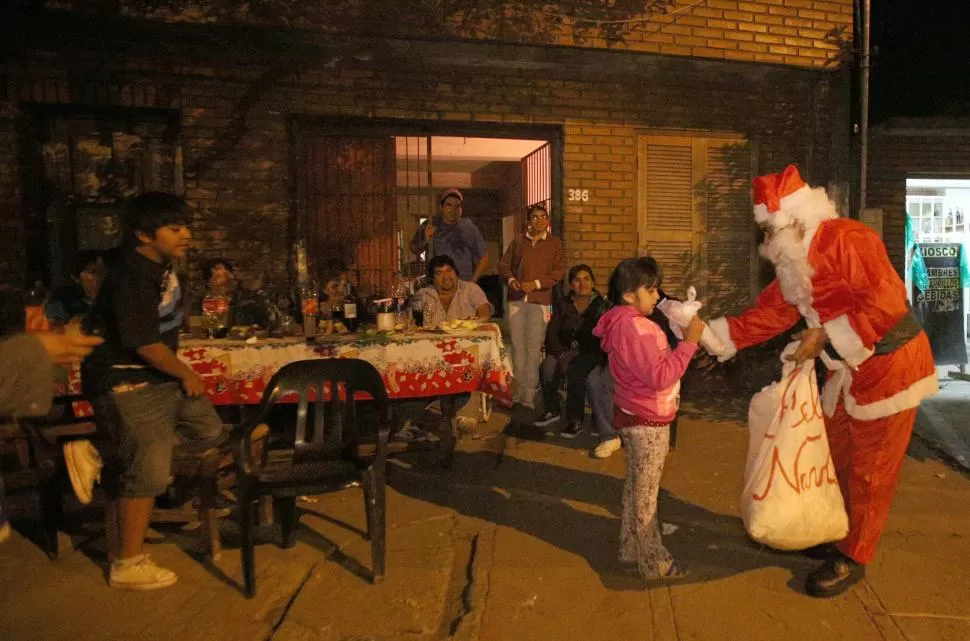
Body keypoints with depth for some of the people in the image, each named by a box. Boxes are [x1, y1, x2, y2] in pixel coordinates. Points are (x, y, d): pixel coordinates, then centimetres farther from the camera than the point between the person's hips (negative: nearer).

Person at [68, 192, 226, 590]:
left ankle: (102, 459, 15)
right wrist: (187, 375, -11)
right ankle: (128, 566, 15)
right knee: (149, 473, -4)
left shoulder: (159, 264, 5)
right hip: (128, 385, -9)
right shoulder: (132, 279, -24)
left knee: (209, 432, 13)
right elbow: (145, 344, -24)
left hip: (157, 376, 10)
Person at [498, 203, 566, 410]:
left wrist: (536, 284, -11)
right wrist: (511, 280, -5)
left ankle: (529, 395, -3)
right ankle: (518, 391, 11)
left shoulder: (555, 243, 8)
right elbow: (504, 265, 16)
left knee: (534, 348, -6)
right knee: (517, 346, 3)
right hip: (516, 299, 3)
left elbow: (559, 271, 0)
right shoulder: (518, 242, 15)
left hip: (540, 301, -2)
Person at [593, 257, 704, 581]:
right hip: (647, 423, -10)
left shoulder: (625, 323, 8)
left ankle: (631, 548, 34)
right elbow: (660, 376, -27)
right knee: (646, 493, 4)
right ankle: (653, 562, 19)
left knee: (636, 487, 20)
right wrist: (689, 342, -23)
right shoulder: (635, 326, -24)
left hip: (636, 417, 10)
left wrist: (684, 338, 1)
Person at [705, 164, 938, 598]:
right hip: (848, 369, 9)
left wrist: (826, 336, -24)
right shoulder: (794, 260, 5)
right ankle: (844, 534, 36)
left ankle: (854, 558, 18)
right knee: (838, 458, 18)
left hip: (889, 365, -9)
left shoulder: (847, 239, -23)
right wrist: (720, 338, -1)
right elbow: (770, 311, 6)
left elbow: (887, 303, -27)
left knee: (869, 470, 3)